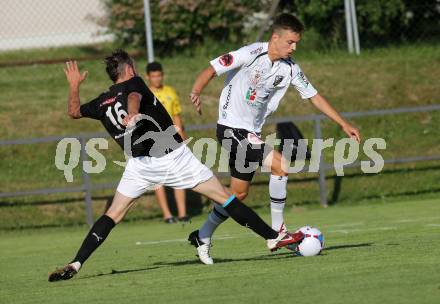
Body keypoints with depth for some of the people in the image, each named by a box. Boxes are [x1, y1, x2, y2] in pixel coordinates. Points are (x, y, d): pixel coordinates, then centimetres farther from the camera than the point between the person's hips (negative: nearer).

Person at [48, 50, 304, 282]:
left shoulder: (102, 102, 13)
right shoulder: (133, 84, 1)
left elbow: (74, 111, 28)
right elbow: (134, 97, -22)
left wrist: (74, 85, 43)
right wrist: (133, 114, -44)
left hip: (140, 165, 4)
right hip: (174, 155, -3)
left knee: (113, 215, 9)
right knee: (224, 197, 4)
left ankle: (75, 264, -6)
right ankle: (273, 237, 7)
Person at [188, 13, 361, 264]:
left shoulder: (290, 68, 4)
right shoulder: (251, 54, -15)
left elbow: (313, 95, 11)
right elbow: (211, 70, -16)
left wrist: (344, 124, 8)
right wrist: (197, 92, -35)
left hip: (251, 134, 8)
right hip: (232, 128, -8)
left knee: (239, 193, 6)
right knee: (281, 166, -17)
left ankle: (202, 238, 18)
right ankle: (278, 232, -8)